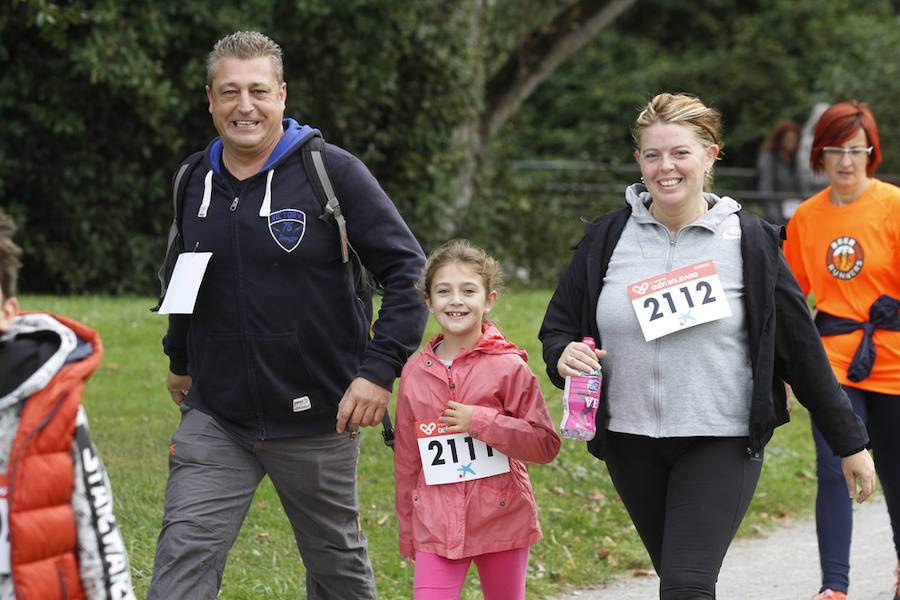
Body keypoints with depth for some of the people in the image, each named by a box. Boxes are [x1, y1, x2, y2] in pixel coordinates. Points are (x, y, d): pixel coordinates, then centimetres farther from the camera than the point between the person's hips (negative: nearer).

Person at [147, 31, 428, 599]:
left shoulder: (332, 173, -10)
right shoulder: (196, 183, 5)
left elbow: (408, 271, -10)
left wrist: (381, 369, -18)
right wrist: (180, 359, 30)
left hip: (317, 419, -3)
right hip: (215, 417, 3)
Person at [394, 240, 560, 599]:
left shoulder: (508, 367, -6)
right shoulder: (415, 373, 4)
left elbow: (546, 444, -8)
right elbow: (406, 458, 12)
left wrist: (481, 421, -17)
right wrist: (407, 530, 15)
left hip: (502, 522, -2)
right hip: (437, 526, 2)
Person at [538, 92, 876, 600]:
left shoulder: (749, 242, -3)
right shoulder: (608, 238, 3)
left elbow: (803, 348, 1)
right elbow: (559, 325, 11)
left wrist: (851, 442, 4)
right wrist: (564, 354, -15)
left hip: (721, 443, -3)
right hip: (632, 443, 4)